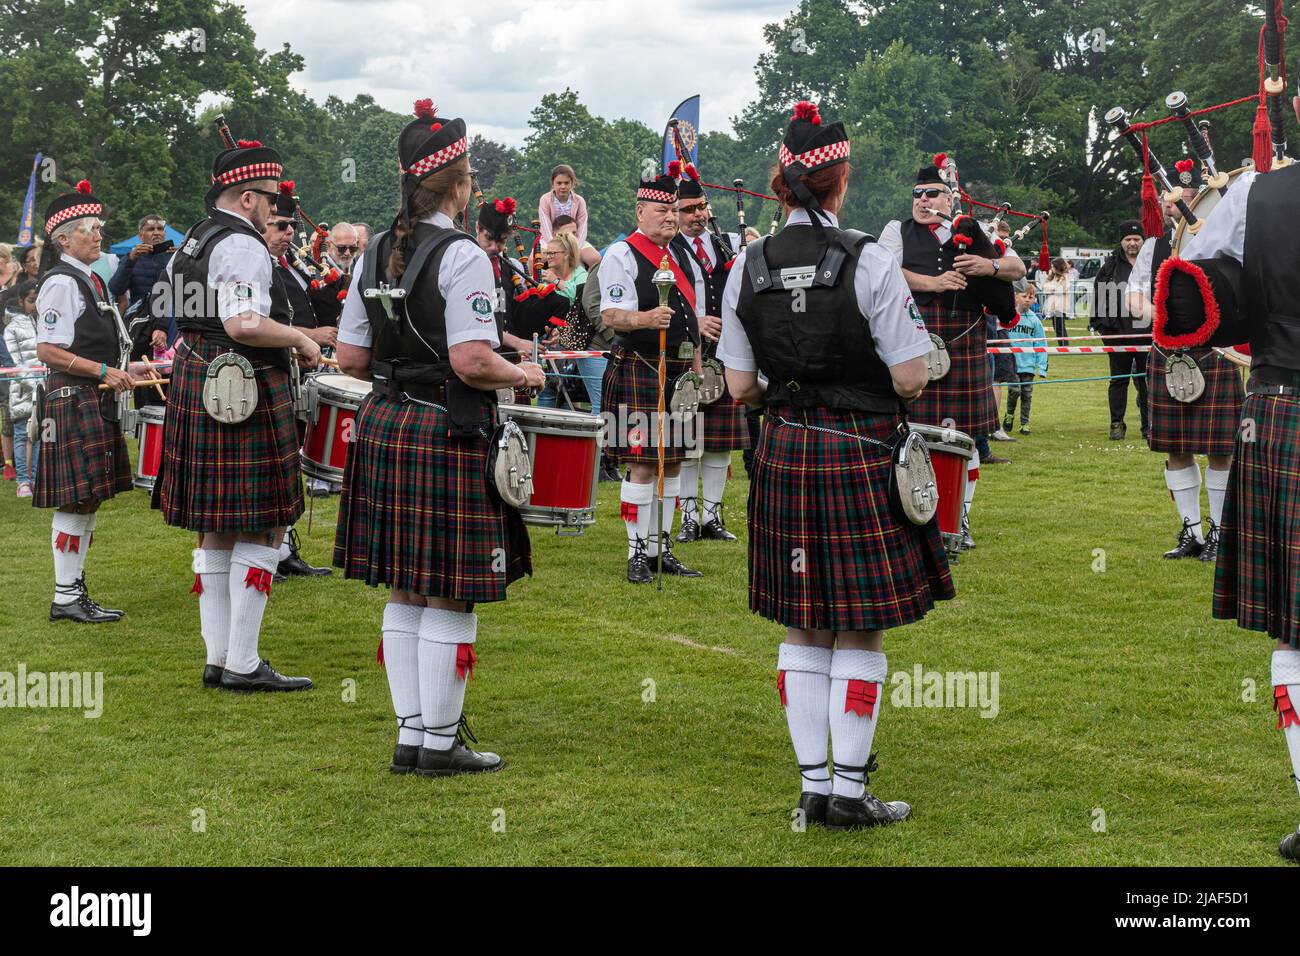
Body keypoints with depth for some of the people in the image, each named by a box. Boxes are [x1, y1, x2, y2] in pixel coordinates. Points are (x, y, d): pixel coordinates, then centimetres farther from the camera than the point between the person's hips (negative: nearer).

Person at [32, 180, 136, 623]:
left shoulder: (90, 280, 17)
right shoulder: (61, 283, -13)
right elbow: (47, 351, -18)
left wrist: (120, 370, 13)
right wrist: (103, 371, -19)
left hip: (97, 402, 10)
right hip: (73, 401, -10)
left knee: (88, 500, 12)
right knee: (77, 500, -9)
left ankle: (75, 590, 18)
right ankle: (65, 597, -5)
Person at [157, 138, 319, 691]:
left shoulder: (191, 243, 17)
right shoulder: (242, 245, -14)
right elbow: (243, 323, -27)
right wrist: (300, 338, -12)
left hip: (196, 391, 10)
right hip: (247, 396, -10)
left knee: (216, 531, 12)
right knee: (262, 530, -5)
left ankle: (218, 659, 17)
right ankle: (243, 664, -4)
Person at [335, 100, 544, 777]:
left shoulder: (375, 254, 8)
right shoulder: (461, 256, -14)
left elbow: (348, 357, 9)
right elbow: (472, 362, -21)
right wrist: (520, 375, -3)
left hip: (384, 426, 8)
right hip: (449, 437, -8)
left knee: (405, 593, 13)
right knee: (449, 598, 1)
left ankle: (410, 735, 19)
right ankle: (439, 743, 7)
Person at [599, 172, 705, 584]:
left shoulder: (681, 256, 17)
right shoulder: (621, 255, -6)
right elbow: (610, 316, -15)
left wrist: (696, 370, 19)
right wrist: (646, 319, -34)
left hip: (678, 372, 8)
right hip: (638, 370, -7)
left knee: (673, 461, 10)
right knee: (641, 465, -7)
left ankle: (661, 549, 19)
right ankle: (637, 554, 1)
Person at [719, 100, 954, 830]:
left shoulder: (748, 269, 0)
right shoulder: (870, 262, -13)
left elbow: (740, 387, 4)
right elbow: (910, 379, -13)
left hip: (785, 454, 5)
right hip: (861, 455, -4)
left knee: (803, 629, 13)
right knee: (862, 632, 4)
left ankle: (813, 783, 17)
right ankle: (850, 791, 6)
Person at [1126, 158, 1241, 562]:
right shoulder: (1153, 245, 11)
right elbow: (1136, 287, 16)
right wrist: (1145, 308, -7)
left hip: (1213, 356, -4)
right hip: (1166, 356, 4)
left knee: (1218, 448, -2)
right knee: (1176, 449, 8)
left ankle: (1219, 533, 10)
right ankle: (1192, 532, 18)